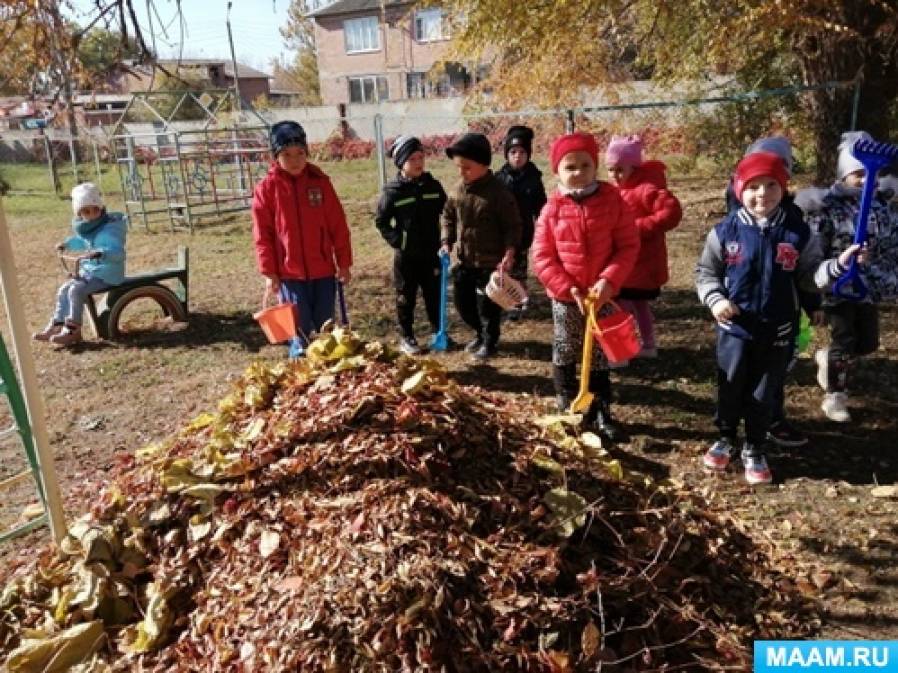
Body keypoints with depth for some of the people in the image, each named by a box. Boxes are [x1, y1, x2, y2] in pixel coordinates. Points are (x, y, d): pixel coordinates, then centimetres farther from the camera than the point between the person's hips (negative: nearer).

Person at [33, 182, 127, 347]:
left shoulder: (110, 228, -19)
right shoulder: (86, 229, 9)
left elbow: (118, 252, -32)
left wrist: (99, 253, -45)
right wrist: (68, 244, 27)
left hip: (107, 274, -9)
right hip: (89, 271, 9)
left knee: (76, 290, -22)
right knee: (64, 289, 6)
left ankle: (73, 331, -13)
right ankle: (57, 325, 15)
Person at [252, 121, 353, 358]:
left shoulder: (320, 181, 2)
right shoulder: (267, 188, -2)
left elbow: (338, 224, 5)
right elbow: (262, 235, -1)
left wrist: (344, 262, 4)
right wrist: (269, 272, -5)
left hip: (324, 270, 2)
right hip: (289, 273, -2)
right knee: (300, 332, 1)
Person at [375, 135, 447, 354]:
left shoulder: (433, 186, 1)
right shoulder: (393, 191, -9)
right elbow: (381, 221, -1)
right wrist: (396, 240, -10)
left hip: (431, 253, 3)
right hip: (405, 256, -3)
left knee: (435, 295, 12)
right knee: (406, 297, 7)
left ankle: (439, 332, 28)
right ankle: (406, 338, 19)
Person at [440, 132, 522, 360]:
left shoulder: (498, 192, -16)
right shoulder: (457, 190, 2)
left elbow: (512, 226, -13)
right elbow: (448, 216, 15)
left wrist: (509, 253, -21)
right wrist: (447, 242, 4)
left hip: (491, 261, -6)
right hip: (465, 260, 6)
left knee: (487, 304, 4)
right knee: (463, 302, 16)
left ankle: (490, 341, 26)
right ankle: (481, 333, 39)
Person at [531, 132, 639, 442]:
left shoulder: (612, 200, -6)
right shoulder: (552, 209, -6)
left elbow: (628, 246, -7)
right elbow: (542, 257, -7)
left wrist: (609, 281, -20)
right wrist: (568, 289, -16)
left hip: (603, 296, 0)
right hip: (564, 297, 0)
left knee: (600, 358, 12)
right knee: (565, 356, 12)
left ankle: (601, 414, 26)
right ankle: (567, 412, 28)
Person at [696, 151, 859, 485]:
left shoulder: (798, 232, -3)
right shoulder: (725, 231, -6)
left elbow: (808, 275, 3)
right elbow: (705, 272, 2)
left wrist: (839, 265, -14)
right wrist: (715, 299, -14)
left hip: (776, 330, 1)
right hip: (734, 326, 0)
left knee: (763, 393, 11)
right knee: (730, 387, 13)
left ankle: (755, 450, 29)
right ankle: (726, 439, 35)